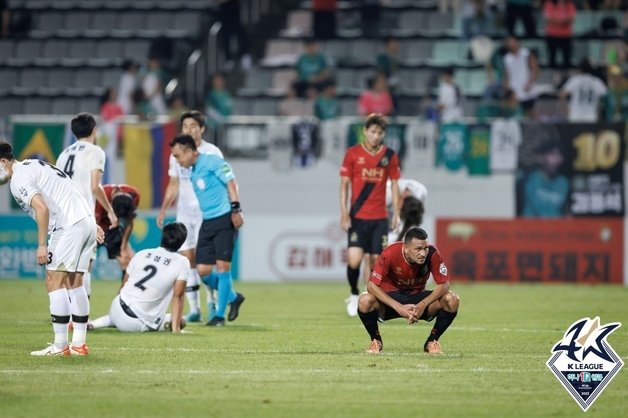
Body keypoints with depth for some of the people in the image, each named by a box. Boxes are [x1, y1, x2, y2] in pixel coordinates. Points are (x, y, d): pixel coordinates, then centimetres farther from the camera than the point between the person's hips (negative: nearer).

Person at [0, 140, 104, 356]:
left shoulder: (18, 180, -9)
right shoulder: (33, 166, 22)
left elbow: (42, 208, -23)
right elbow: (67, 195, 23)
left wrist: (41, 245, -20)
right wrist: (93, 226, 22)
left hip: (69, 226, -10)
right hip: (87, 220, 10)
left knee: (54, 282, -6)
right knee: (74, 283, 13)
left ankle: (60, 345, -8)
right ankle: (79, 344, 13)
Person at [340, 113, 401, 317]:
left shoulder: (390, 156, 4)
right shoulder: (352, 154, -1)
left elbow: (394, 185, 10)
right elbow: (344, 184, 1)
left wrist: (396, 213, 3)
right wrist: (344, 212, -6)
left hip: (379, 218, 2)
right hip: (357, 217, -2)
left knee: (377, 260, -1)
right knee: (354, 259, -13)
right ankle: (354, 295, 12)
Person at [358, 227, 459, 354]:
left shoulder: (432, 253, -21)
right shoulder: (390, 253, -26)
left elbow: (444, 284, -17)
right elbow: (372, 285, -25)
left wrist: (423, 305, -32)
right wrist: (398, 307, -35)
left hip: (418, 297, 2)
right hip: (391, 297, -2)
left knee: (452, 300, -25)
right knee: (365, 301, -34)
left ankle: (432, 341, -1)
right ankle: (375, 340, -3)